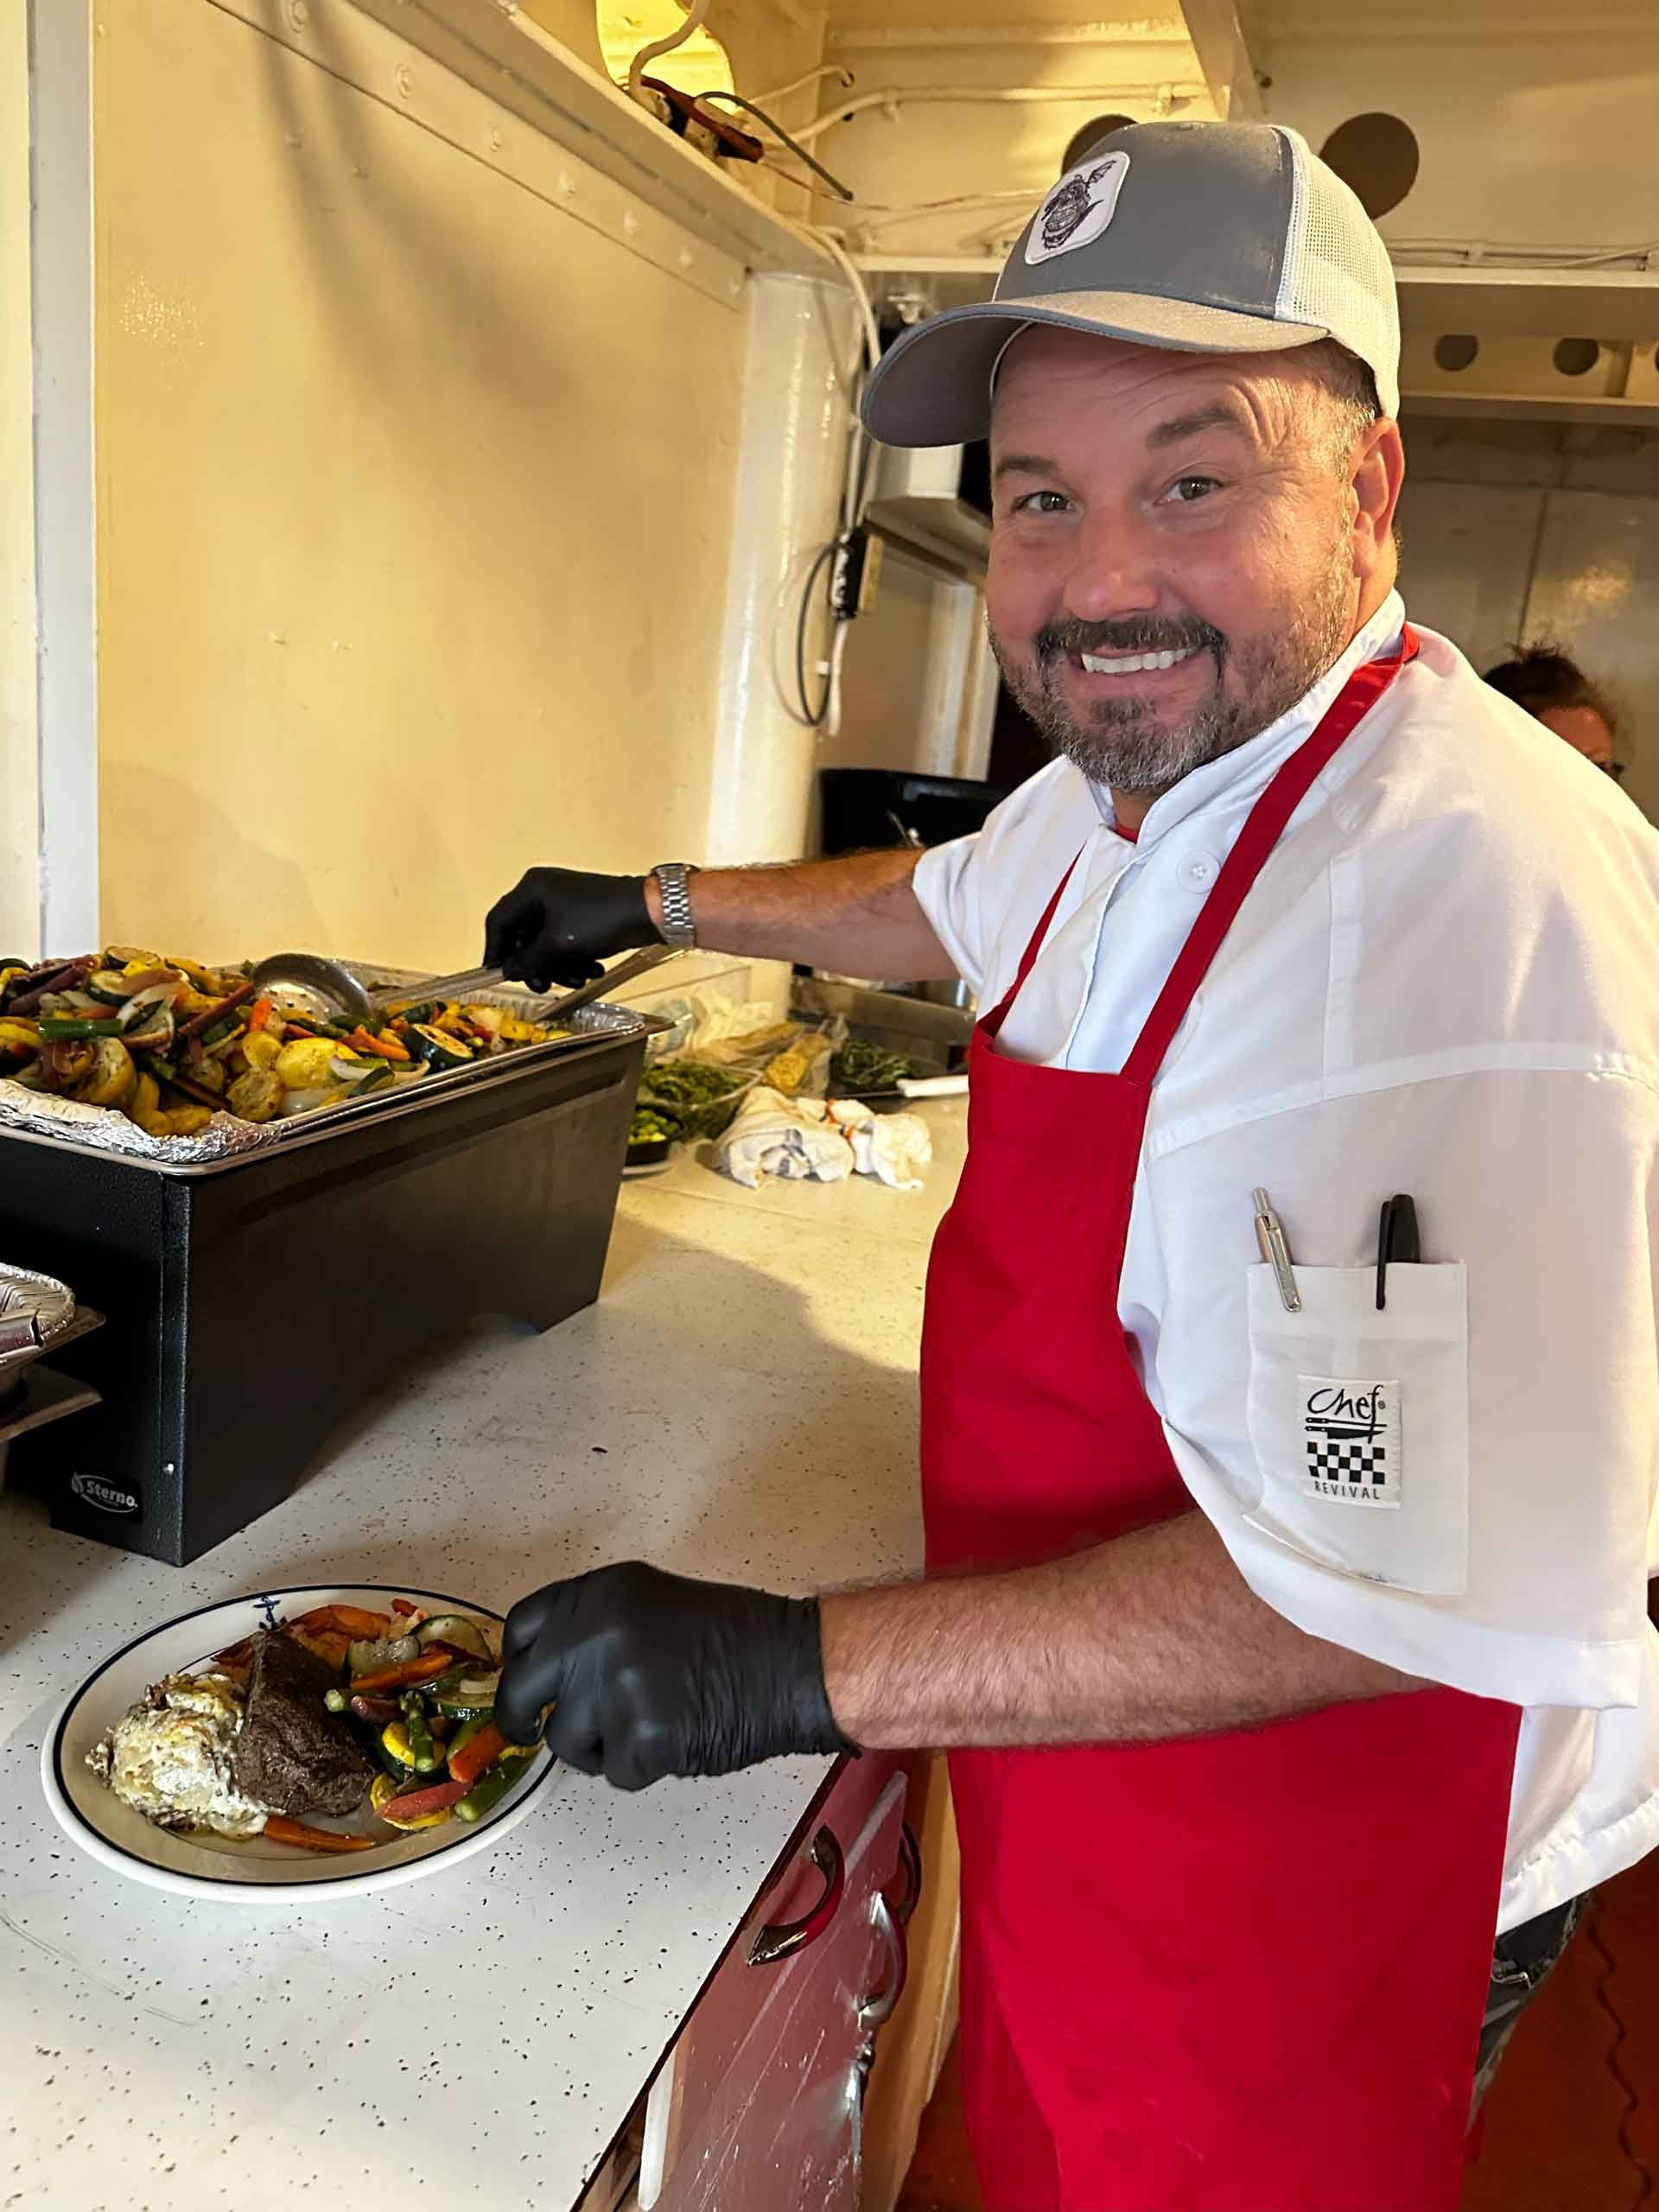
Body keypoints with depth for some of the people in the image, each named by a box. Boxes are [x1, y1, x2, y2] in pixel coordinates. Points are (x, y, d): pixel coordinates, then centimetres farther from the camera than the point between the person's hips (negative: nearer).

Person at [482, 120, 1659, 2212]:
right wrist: (655, 904, 24)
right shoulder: (1134, 781, -2)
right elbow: (955, 905, 21)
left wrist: (800, 1668, -32)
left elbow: (1410, 1595, -35)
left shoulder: (1476, 897, -33)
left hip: (1315, 1870, -7)